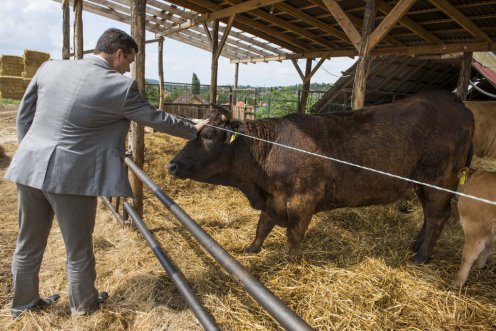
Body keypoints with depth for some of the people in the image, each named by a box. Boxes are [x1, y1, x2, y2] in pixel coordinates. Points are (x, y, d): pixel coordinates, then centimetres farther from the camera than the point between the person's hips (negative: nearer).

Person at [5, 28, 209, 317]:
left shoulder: (50, 68, 5)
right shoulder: (121, 86, -11)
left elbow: (24, 115, 12)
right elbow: (157, 119, 0)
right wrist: (193, 130, 15)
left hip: (29, 167, 6)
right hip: (71, 175, -6)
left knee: (29, 244, 22)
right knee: (79, 248, 15)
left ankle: (24, 303, 43)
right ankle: (84, 304, 37)